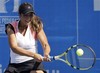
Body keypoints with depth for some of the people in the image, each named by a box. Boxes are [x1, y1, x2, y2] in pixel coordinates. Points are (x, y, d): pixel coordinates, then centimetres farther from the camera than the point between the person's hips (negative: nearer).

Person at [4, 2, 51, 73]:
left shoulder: (36, 27, -2)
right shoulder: (11, 27, -4)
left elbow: (46, 45, -11)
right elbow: (14, 48, -19)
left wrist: (46, 54, -36)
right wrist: (33, 55, -34)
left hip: (32, 62, -2)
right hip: (15, 64, 2)